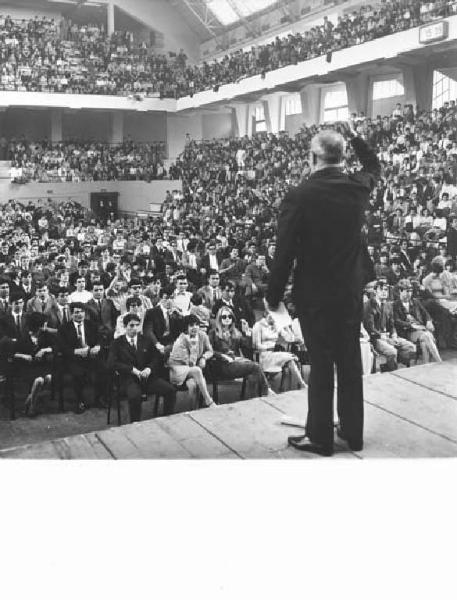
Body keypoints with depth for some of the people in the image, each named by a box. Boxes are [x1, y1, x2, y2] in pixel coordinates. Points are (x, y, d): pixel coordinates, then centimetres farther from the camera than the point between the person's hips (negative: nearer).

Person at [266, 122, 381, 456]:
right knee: (351, 361, 15)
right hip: (352, 289, 4)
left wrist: (274, 295, -4)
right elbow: (375, 167, 23)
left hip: (315, 292, -4)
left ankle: (320, 437, 18)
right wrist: (355, 137, 28)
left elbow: (285, 252, -14)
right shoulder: (359, 186, -3)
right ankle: (353, 432, 28)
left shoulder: (299, 196, -16)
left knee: (321, 364, 6)